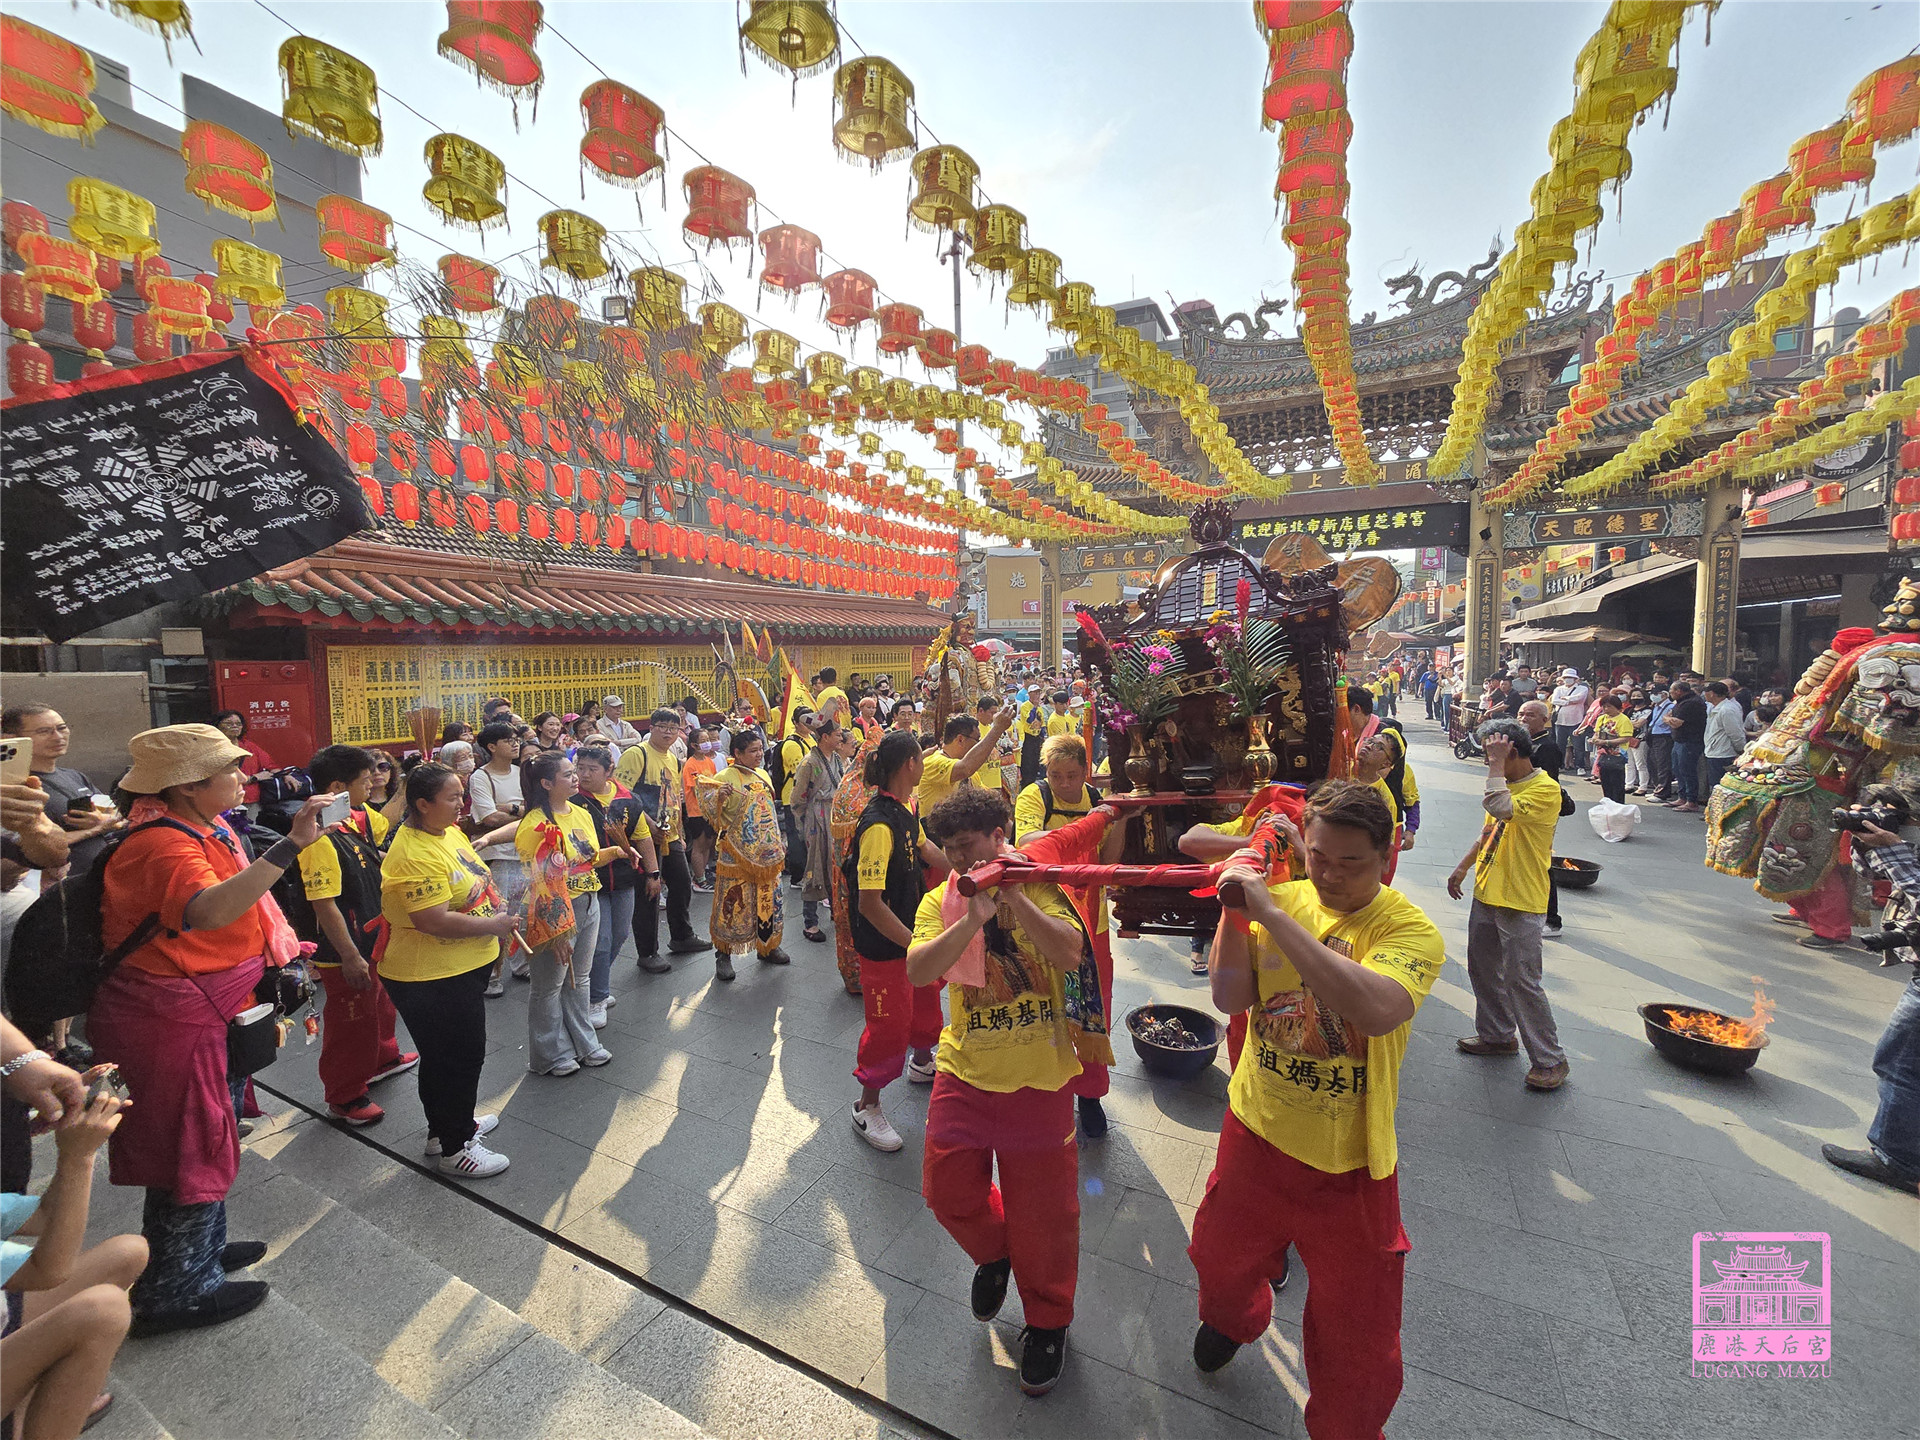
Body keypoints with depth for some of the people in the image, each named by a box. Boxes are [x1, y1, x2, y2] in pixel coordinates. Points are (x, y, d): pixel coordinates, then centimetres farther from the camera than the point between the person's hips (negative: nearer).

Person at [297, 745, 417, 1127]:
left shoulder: (359, 818, -3)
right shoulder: (321, 839, -30)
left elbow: (384, 823, 22)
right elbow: (324, 906, -28)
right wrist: (349, 957, -24)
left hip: (373, 939, 9)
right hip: (345, 952, -9)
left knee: (380, 1004, 28)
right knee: (350, 1022, 8)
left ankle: (383, 1058, 51)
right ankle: (345, 1098, 26)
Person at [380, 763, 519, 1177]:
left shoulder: (447, 830, 4)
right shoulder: (416, 855, -27)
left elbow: (472, 879, 19)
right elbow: (435, 921, -31)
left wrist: (500, 918, 6)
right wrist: (493, 925, -20)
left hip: (462, 967, 10)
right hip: (432, 979, -10)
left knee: (448, 1054, 24)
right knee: (457, 1058, 5)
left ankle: (449, 1125, 43)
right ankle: (454, 1148, 23)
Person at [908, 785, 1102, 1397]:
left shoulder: (1040, 886, -8)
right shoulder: (940, 900, -3)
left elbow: (1071, 954, -22)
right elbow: (917, 971, -19)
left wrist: (1014, 898, -30)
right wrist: (973, 919, -31)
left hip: (1040, 1076, -2)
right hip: (966, 1071, 3)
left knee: (1042, 1207, 9)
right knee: (947, 1187, 9)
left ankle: (1046, 1320, 37)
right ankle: (993, 1253, 44)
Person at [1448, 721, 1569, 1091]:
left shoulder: (1545, 789, -18)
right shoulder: (1508, 783, 10)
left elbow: (1498, 807, -35)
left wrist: (1497, 764, -25)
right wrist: (1464, 866, 15)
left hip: (1520, 902, -9)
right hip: (1487, 894, 9)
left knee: (1522, 981, -3)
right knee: (1483, 969, 18)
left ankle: (1550, 1060, 12)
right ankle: (1496, 1035, 35)